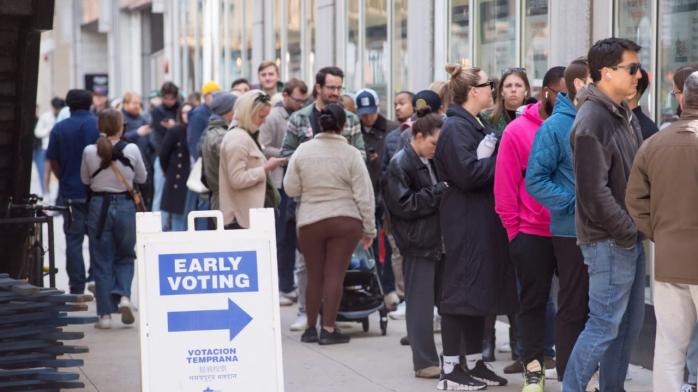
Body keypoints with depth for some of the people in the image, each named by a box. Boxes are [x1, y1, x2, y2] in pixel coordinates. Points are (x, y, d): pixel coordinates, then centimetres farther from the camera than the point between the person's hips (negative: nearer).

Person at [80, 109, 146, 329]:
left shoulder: (90, 151, -7)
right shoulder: (131, 150, -8)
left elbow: (85, 180, 7)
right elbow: (142, 178, 7)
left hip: (99, 205, 0)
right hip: (125, 205, 0)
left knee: (102, 261, 8)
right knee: (125, 257, 17)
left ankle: (105, 314, 6)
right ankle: (123, 296, -7)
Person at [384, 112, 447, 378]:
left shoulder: (431, 162, 17)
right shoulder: (400, 164, -8)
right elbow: (404, 205, -15)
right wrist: (440, 191, -16)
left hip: (439, 239, 8)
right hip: (418, 243, -8)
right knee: (421, 303, -4)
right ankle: (424, 362, 1)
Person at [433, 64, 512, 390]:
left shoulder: (480, 125, 17)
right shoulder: (455, 128, -14)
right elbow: (467, 174, -22)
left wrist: (489, 157, 1)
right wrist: (498, 161, -11)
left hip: (485, 219, 10)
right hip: (465, 222, -10)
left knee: (481, 290, 12)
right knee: (462, 289, -5)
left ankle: (474, 363, 20)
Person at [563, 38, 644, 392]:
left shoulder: (625, 115, 12)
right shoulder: (591, 121, -17)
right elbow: (594, 192, -20)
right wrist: (627, 231, -14)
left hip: (630, 237, 9)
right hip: (609, 242, -9)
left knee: (629, 323, 14)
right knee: (605, 325, -5)